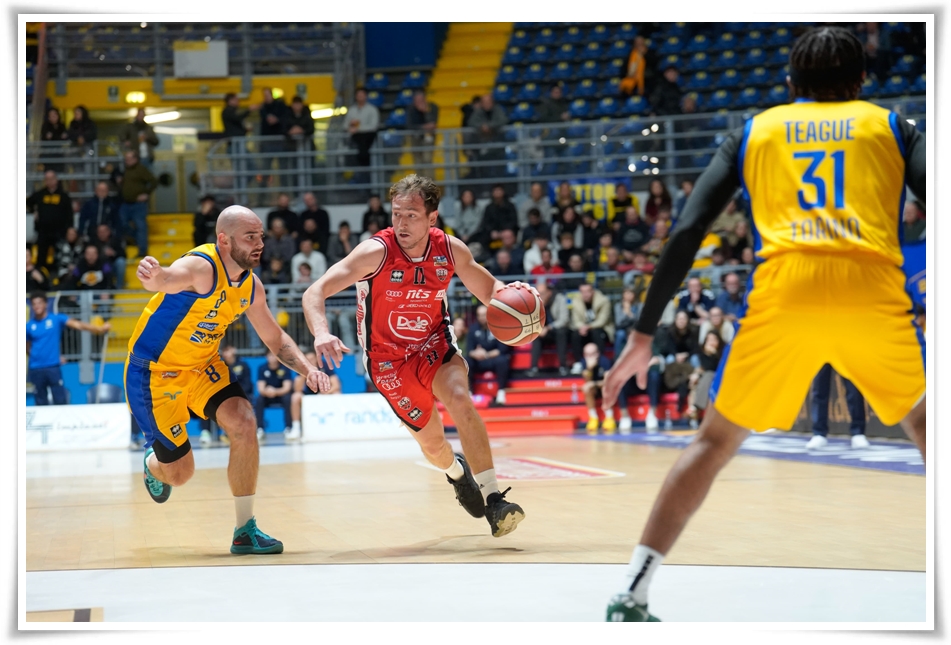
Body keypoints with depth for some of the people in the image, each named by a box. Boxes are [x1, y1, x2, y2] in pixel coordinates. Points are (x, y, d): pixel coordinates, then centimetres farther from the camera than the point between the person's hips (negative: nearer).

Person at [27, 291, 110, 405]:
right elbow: (27, 348, 16)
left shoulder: (56, 319, -1)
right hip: (36, 369, 2)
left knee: (60, 401, -4)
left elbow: (77, 324, -12)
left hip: (53, 367, -2)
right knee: (41, 403, 8)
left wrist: (99, 328, -24)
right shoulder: (29, 326, 5)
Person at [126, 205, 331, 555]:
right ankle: (152, 462, 40)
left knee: (244, 423, -19)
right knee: (179, 473, -1)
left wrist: (308, 368, -7)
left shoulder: (251, 286, -4)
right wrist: (153, 275, -77)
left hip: (202, 366, 6)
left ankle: (245, 530, -7)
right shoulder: (201, 267, -27)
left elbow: (275, 338, 11)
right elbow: (169, 277, -52)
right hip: (154, 372, -6)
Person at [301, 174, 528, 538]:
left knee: (460, 400, -28)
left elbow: (487, 290, 4)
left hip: (434, 344, 1)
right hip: (389, 359, -1)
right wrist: (321, 334, -49)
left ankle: (493, 499, -25)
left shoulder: (451, 250, -14)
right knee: (432, 440, 6)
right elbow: (314, 294, -29)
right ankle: (456, 472, 45)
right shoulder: (376, 252, -25)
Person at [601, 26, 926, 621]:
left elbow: (688, 231, 14)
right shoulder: (889, 125, 23)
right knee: (925, 427, 25)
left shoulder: (755, 131, 23)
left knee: (715, 442, 15)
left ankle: (632, 596, 9)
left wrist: (643, 336, 16)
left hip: (783, 294, 0)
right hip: (874, 290, 0)